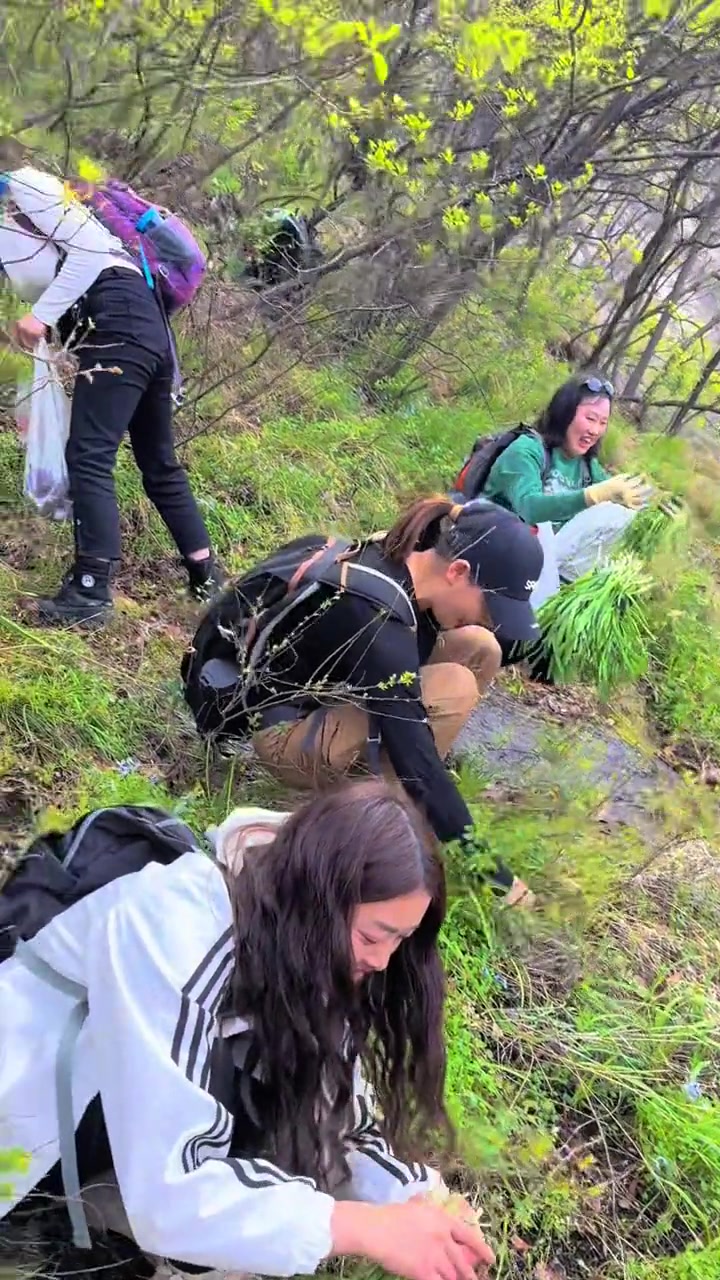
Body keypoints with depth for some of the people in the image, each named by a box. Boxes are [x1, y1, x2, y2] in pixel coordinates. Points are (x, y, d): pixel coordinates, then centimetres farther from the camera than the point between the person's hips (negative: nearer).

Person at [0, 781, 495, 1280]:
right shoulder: (173, 926, -31)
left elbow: (338, 1122, -5)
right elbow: (169, 1194, -35)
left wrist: (423, 1200, -21)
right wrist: (368, 1226, -34)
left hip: (125, 1125, 7)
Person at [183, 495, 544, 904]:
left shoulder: (396, 558, -8)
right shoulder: (374, 622, -33)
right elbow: (414, 753, -32)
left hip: (318, 685, 9)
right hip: (281, 726, -9)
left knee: (479, 648, -3)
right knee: (455, 688, -28)